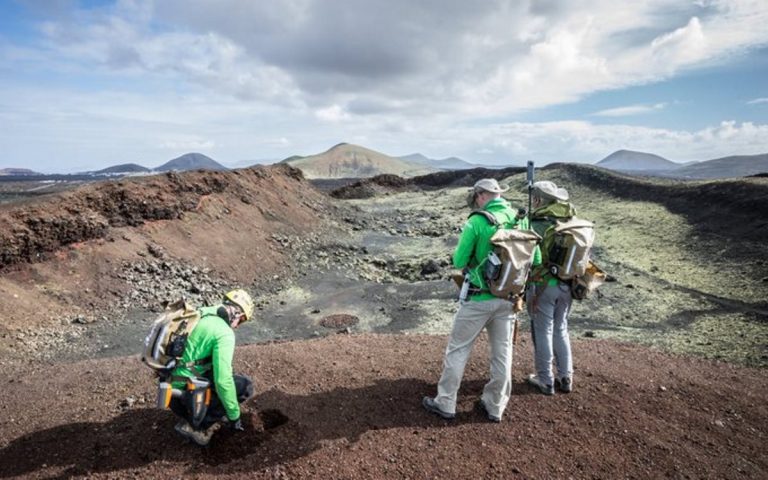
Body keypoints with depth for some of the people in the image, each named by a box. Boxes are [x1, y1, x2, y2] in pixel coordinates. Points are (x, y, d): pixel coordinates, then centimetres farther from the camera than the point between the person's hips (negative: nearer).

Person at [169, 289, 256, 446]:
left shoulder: (201, 314, 7)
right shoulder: (225, 333, -19)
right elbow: (223, 380, -23)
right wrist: (234, 415, -9)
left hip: (172, 388, 9)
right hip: (186, 393, -8)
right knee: (245, 385, -1)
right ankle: (195, 425, 0)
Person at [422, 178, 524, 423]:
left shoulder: (476, 222, -14)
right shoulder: (521, 221, 1)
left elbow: (458, 261, -10)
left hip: (479, 299, -5)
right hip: (508, 298, 5)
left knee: (458, 349, 9)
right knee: (502, 352, 15)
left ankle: (445, 403, 19)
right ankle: (495, 406, 28)